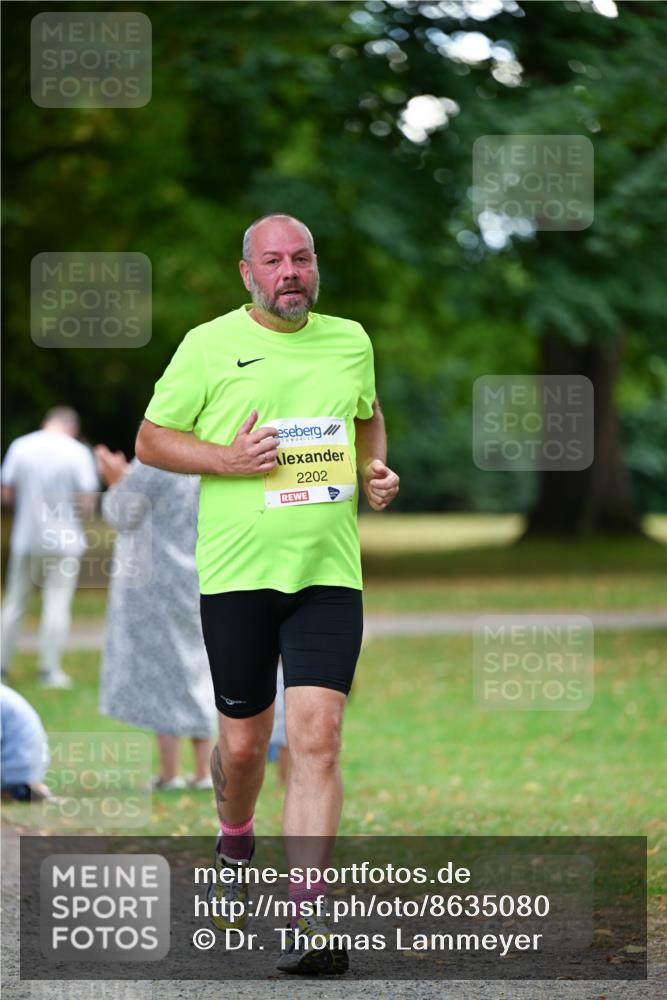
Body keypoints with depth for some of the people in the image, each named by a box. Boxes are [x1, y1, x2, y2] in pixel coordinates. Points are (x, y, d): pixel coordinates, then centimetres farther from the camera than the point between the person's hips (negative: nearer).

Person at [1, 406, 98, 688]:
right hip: (64, 539, -2)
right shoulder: (78, 452, -8)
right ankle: (50, 669, -1)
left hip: (25, 538, 2)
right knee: (57, 604, 2)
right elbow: (87, 503, -10)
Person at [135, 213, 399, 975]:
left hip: (328, 571, 1)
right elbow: (150, 440, 4)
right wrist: (227, 460, -12)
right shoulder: (208, 346, -1)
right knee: (243, 741, 6)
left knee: (316, 737, -11)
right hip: (236, 570, -1)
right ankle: (235, 842, 41)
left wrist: (376, 472, 7)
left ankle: (305, 923, -13)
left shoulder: (349, 341, 9)